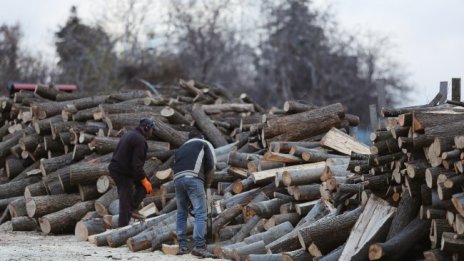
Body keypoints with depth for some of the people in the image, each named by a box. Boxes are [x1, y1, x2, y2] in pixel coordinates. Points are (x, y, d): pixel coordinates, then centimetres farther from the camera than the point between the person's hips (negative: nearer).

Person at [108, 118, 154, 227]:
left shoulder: (129, 134, 14)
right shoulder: (140, 140, -17)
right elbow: (137, 163, -22)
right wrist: (144, 180, -18)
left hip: (115, 168, 10)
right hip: (124, 173, -10)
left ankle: (132, 209, 10)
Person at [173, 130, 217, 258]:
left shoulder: (181, 148, 36)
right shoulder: (204, 143, 21)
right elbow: (211, 164, 8)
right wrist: (206, 179, 24)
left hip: (177, 179, 5)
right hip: (193, 178, -5)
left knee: (181, 213, 16)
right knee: (200, 213, -7)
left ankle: (182, 246, 14)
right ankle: (199, 247, -17)